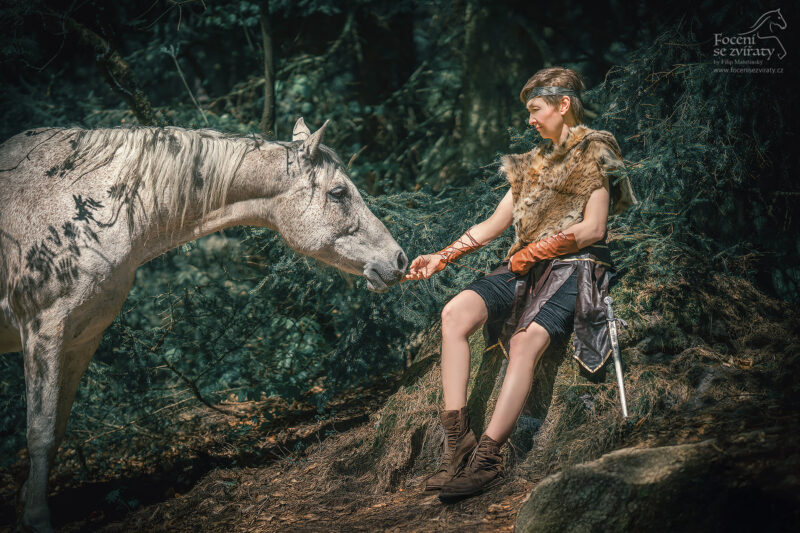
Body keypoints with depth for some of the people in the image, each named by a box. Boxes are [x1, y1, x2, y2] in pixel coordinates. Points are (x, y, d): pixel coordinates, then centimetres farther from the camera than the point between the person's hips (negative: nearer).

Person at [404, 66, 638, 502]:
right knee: (455, 313, -22)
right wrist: (442, 257, 13)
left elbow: (593, 229, -6)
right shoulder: (534, 162, 26)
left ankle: (486, 458, -39)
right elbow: (493, 225, 23)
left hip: (576, 267, -6)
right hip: (525, 268, 7)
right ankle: (457, 443, -30)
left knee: (525, 340, -34)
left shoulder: (593, 154, 4)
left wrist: (536, 250, -8)